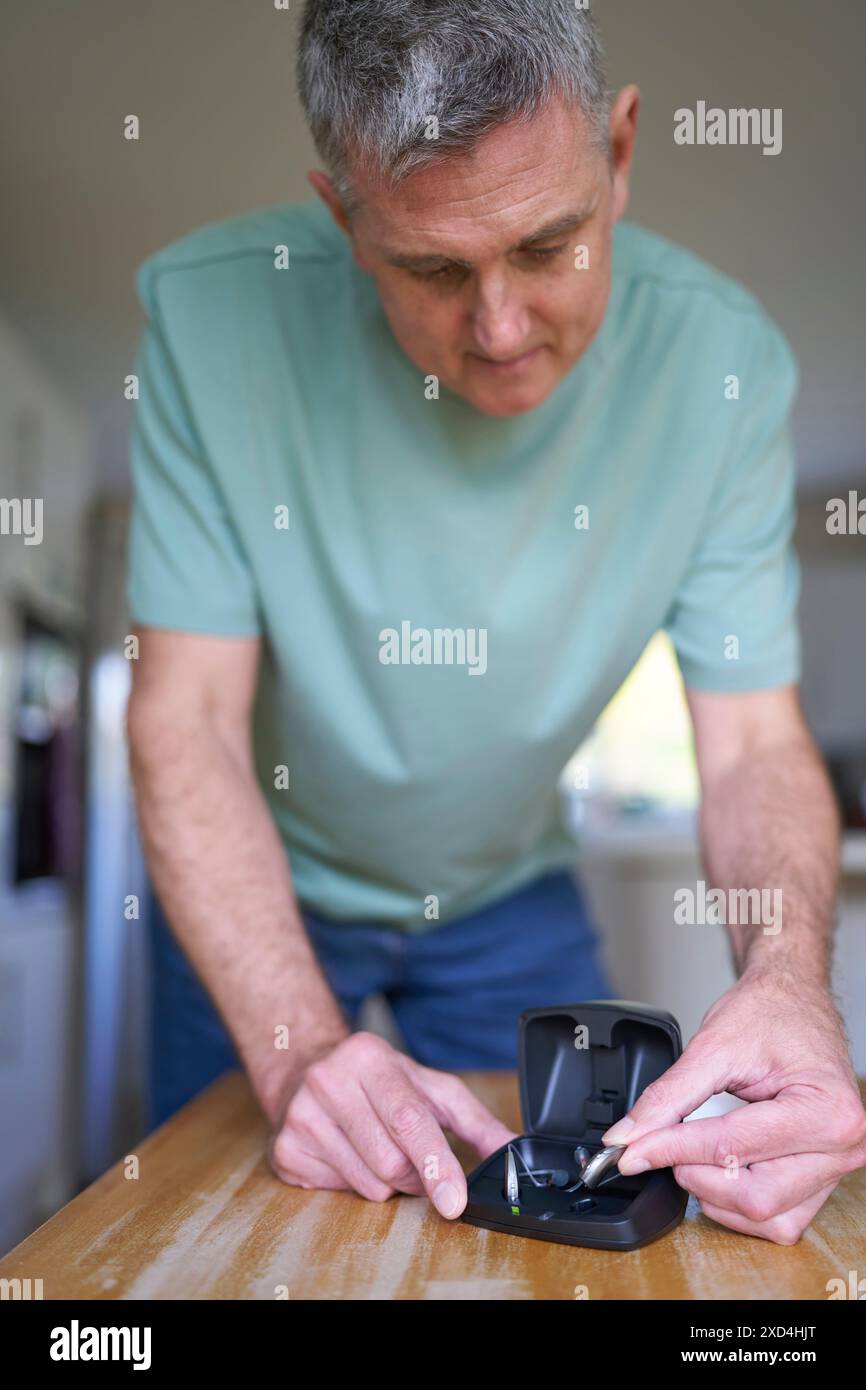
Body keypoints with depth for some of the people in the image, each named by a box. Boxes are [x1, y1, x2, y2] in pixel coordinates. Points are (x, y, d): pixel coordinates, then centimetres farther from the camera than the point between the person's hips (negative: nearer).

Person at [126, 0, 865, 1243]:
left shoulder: (720, 360, -21)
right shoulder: (212, 312, -24)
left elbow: (756, 744, -19)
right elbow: (186, 720, -24)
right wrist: (300, 1047, -35)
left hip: (509, 897, 1)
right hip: (260, 893, 0)